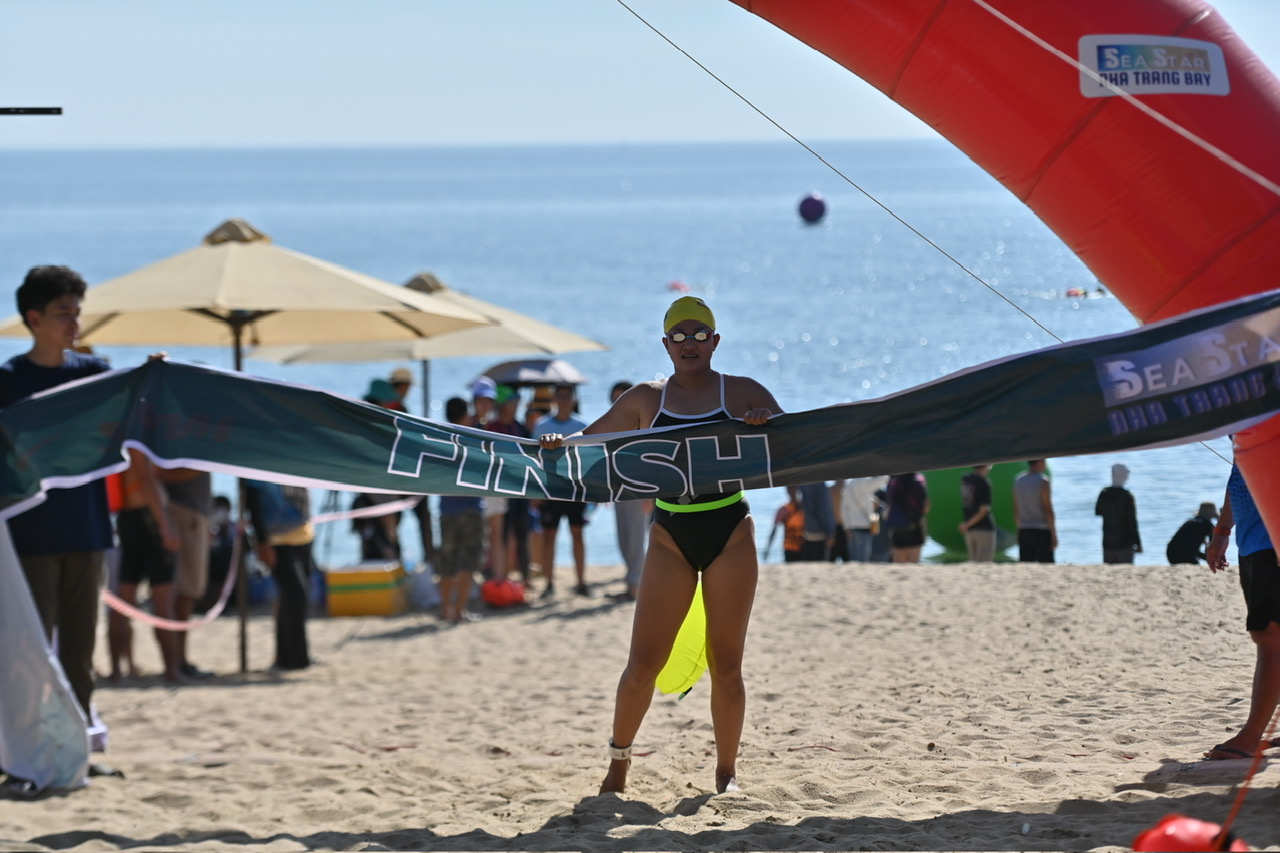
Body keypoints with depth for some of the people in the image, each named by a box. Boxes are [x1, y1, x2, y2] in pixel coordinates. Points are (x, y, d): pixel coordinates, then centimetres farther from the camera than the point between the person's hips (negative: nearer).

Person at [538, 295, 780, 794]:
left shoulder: (742, 393, 4)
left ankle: (727, 771, 14)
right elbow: (590, 440, 12)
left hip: (730, 534, -1)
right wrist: (559, 443, -10)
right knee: (643, 663, -4)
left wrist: (768, 426, -19)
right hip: (671, 536, 1)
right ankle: (618, 763, 10)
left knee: (726, 664, 2)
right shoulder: (646, 399, 7)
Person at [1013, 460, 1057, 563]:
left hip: (1023, 531, 6)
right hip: (1041, 531, -6)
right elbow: (1048, 509, -12)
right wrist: (1054, 535, -9)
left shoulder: (1018, 481, 7)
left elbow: (1016, 510, 10)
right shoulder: (1042, 481, -10)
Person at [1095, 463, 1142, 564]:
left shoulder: (1104, 494, 0)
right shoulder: (1127, 496, -14)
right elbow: (1132, 522, -13)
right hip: (1124, 544, -5)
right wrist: (1138, 544, -7)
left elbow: (1097, 512, 19)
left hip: (1108, 544, 5)